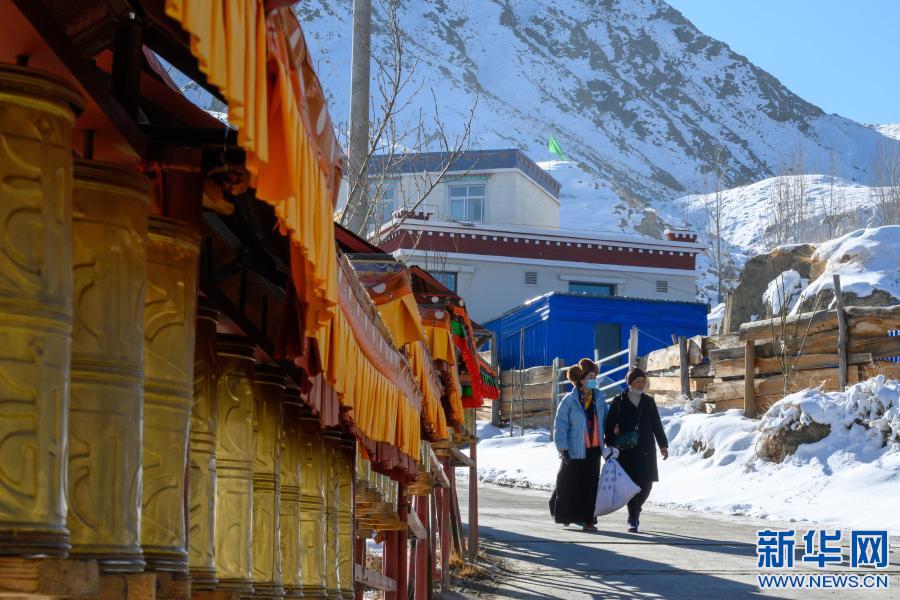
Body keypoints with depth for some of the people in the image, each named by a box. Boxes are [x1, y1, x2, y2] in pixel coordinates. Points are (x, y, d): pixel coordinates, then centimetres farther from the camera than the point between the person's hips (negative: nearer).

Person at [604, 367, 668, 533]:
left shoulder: (649, 402, 12)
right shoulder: (619, 402, 3)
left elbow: (657, 425, 15)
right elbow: (610, 425, 3)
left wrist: (663, 445, 10)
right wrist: (611, 445, -5)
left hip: (646, 451, 3)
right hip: (626, 451, -3)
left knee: (646, 484, 0)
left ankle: (635, 512, 26)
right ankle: (632, 520, -1)